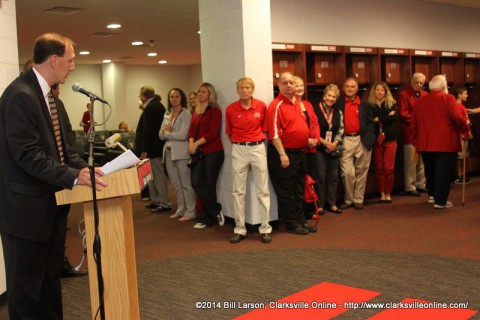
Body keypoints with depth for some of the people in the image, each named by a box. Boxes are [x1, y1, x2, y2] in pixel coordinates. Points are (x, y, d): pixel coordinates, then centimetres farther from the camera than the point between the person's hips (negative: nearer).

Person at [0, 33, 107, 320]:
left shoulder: (44, 94, 11)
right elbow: (27, 155, -25)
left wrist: (85, 168, -1)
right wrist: (74, 177, -25)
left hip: (47, 203, 10)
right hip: (25, 208, -10)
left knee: (51, 276, 20)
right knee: (26, 283, 5)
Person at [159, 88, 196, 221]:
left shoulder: (186, 115, -7)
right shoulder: (167, 114, 15)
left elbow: (182, 135, -16)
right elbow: (161, 135, 13)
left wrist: (167, 133, -5)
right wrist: (164, 131, -9)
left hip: (181, 153, -7)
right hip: (168, 152, 7)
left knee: (186, 184, -2)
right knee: (176, 185, 13)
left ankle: (190, 212, 5)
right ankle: (181, 209, 23)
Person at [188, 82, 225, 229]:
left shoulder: (215, 111, -5)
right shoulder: (196, 112, 16)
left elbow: (212, 133, -13)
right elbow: (191, 130, 11)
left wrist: (196, 144, -16)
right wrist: (191, 143, -9)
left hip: (213, 152, -6)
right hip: (199, 153, 7)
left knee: (209, 185, -1)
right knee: (196, 183, -1)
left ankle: (207, 218, 13)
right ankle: (216, 212, 11)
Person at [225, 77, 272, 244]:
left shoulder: (262, 106, -4)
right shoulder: (231, 109, -3)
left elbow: (265, 128, 8)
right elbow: (229, 132, 9)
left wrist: (257, 141, 6)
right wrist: (238, 145, 6)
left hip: (258, 149, 0)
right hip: (239, 151, 1)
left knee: (262, 190, 3)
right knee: (238, 191, 4)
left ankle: (265, 228, 11)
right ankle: (239, 229, 13)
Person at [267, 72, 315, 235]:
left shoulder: (296, 103, 12)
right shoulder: (276, 105, -14)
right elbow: (274, 134, -18)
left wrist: (310, 139, 17)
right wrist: (282, 155, -21)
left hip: (299, 153, 8)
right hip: (285, 153, -8)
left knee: (299, 190, 15)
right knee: (286, 191, 2)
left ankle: (301, 220, 25)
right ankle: (292, 224, 11)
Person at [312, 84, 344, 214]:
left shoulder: (338, 112, 9)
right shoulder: (315, 110, -9)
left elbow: (341, 130, 9)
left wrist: (335, 143, -8)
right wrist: (325, 142, -12)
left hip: (333, 148, 5)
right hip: (319, 148, -5)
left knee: (333, 177, 8)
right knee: (320, 177, -1)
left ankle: (332, 204, 18)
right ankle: (320, 205, 9)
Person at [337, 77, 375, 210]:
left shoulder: (365, 104, 8)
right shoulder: (338, 103, 5)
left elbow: (370, 122, 9)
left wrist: (367, 137, -5)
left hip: (362, 140, 2)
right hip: (345, 140, -1)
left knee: (361, 172, 8)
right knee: (347, 172, -5)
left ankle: (358, 200, 18)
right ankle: (348, 199, 12)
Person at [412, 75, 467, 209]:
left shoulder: (420, 101, 10)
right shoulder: (448, 98, -5)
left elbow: (414, 124, 13)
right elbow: (458, 118, -14)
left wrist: (416, 140, 21)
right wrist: (464, 130, 2)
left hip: (425, 143, 5)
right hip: (446, 142, -5)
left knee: (430, 171, 19)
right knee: (443, 171, 0)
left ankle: (432, 195, 31)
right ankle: (440, 201, 1)